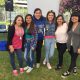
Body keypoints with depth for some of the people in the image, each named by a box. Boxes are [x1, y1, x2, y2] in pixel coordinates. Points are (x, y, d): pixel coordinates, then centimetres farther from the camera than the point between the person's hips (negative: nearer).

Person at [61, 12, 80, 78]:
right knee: (73, 58, 19)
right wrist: (68, 45, 7)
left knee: (73, 59, 6)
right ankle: (74, 67, 42)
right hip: (70, 46, 5)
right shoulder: (70, 25, 4)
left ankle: (68, 71, 19)